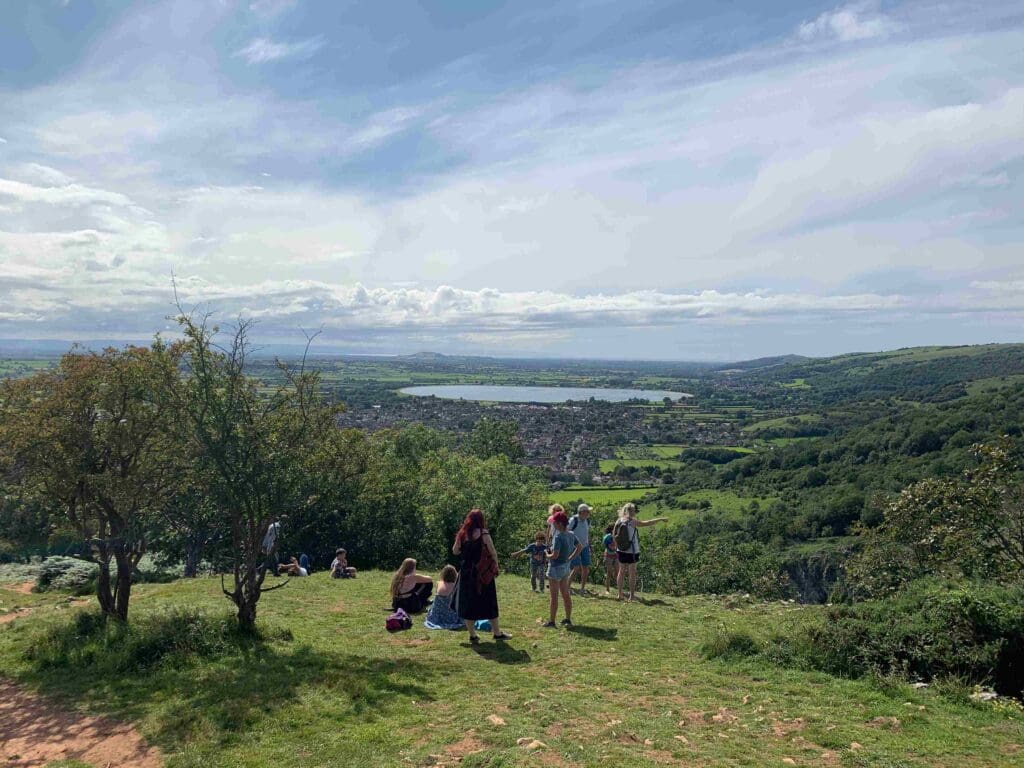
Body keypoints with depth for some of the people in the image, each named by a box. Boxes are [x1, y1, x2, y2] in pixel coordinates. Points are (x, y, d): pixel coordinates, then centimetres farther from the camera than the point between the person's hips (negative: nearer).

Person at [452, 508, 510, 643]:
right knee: (489, 604, 8)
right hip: (483, 573, -3)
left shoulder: (462, 534, 0)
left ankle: (472, 635, 13)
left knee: (467, 603, 11)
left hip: (466, 572, 3)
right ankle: (497, 633, 19)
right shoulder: (483, 533, -11)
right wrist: (496, 567, 5)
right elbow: (493, 553, -9)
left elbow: (455, 551, 11)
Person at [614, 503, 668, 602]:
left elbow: (613, 535, 5)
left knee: (621, 571, 16)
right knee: (632, 573, 6)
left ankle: (620, 594, 21)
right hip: (632, 551, -5)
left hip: (621, 551, 5)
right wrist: (661, 519, -11)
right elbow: (647, 523, -19)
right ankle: (632, 596, 10)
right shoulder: (632, 522, -16)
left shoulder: (618, 521, -1)